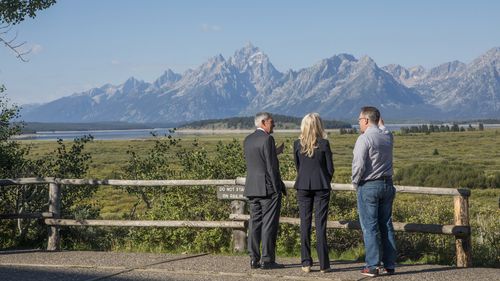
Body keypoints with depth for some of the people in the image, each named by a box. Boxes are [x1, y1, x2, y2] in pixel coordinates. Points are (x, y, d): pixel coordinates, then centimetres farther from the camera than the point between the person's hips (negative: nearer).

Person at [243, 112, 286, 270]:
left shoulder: (247, 140, 12)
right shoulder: (267, 139, -12)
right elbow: (271, 166, -15)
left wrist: (276, 152, 21)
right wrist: (279, 187, -10)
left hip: (252, 188, 7)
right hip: (268, 188, -7)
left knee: (255, 223, 8)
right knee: (269, 224, -3)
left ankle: (254, 259, 9)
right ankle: (267, 260, -2)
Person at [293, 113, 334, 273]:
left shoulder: (297, 144, 0)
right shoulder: (324, 144, -7)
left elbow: (297, 166, 8)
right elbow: (330, 168, -2)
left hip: (303, 187, 2)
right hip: (321, 187, -2)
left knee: (305, 224, 6)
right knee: (320, 224, 1)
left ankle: (306, 263, 6)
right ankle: (323, 264, 2)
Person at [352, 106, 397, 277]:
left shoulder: (364, 139, -13)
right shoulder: (387, 136, 7)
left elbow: (359, 165, -16)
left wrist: (355, 181, -3)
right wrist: (381, 124, 35)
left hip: (368, 186, -7)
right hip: (387, 184, 7)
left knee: (370, 227, -3)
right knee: (386, 225, 11)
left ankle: (372, 266, -3)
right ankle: (389, 265, 13)